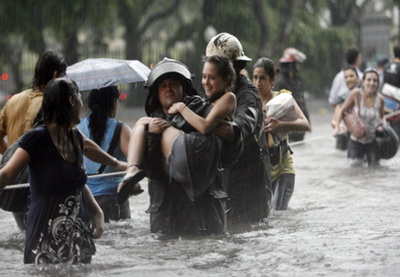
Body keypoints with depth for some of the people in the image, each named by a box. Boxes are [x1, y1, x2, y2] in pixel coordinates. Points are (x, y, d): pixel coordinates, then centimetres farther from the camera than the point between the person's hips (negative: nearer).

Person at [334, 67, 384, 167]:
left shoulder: (380, 99, -9)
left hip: (372, 140, 2)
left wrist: (380, 126, -12)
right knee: (356, 166, -7)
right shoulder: (356, 94, -16)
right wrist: (337, 127, -20)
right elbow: (342, 110, -6)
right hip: (356, 140, -2)